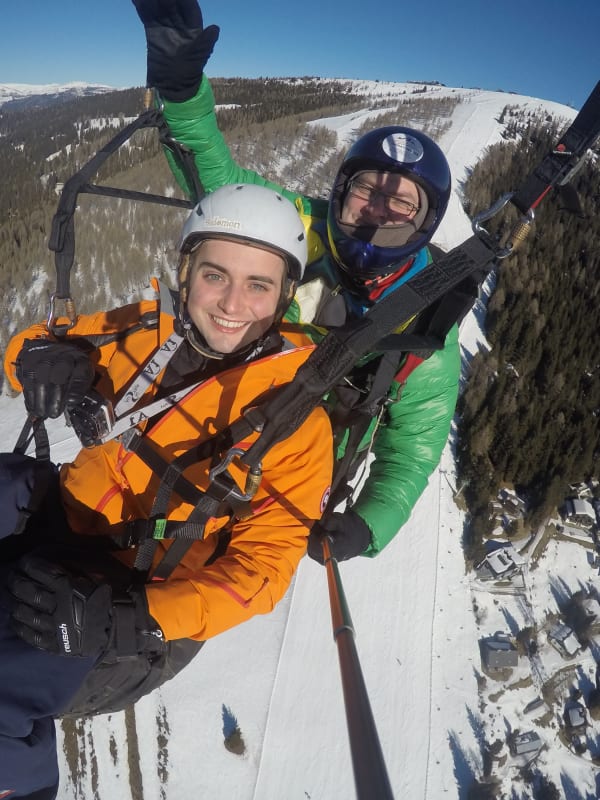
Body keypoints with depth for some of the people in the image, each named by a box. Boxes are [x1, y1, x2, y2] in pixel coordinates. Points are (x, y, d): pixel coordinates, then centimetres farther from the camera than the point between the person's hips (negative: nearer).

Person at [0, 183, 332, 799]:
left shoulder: (296, 414, -13)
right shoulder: (148, 328, -3)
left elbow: (263, 564, -14)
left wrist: (130, 620, -27)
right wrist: (50, 358, -16)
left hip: (137, 600, -5)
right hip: (60, 516, 6)